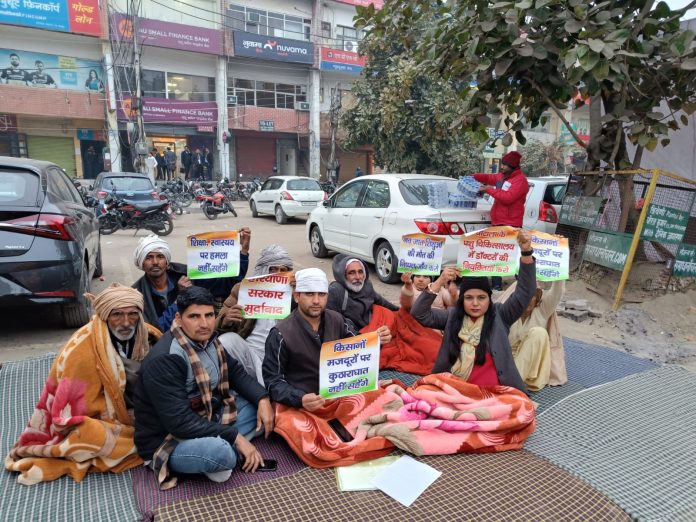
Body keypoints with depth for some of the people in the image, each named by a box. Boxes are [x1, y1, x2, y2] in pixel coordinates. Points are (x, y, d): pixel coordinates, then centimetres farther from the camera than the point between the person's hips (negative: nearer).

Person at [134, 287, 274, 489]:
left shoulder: (207, 340, -2)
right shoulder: (164, 360, -27)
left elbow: (236, 372, 9)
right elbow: (180, 422, -30)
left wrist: (262, 398, -9)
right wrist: (234, 436, -27)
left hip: (206, 420, 9)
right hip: (168, 441, -8)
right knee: (221, 452, -37)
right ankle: (220, 451, -4)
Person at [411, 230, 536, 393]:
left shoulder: (499, 315, 4)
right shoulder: (452, 316, 6)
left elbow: (524, 293, -5)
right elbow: (419, 313, -3)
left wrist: (526, 252, -16)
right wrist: (440, 282, -12)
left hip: (491, 391, 0)